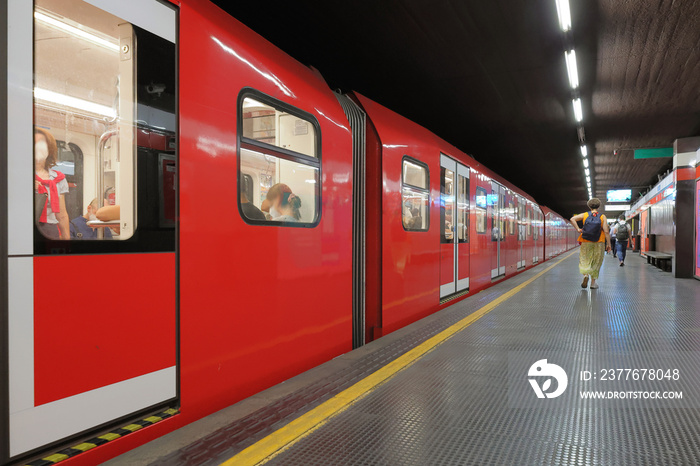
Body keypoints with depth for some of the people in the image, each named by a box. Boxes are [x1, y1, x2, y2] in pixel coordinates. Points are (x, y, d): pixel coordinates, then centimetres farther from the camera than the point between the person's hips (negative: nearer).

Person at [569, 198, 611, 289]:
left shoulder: (584, 215, 0)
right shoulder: (602, 217, -3)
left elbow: (572, 219, -11)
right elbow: (606, 232, -8)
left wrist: (578, 229, -7)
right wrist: (608, 244, -2)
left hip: (586, 242, 0)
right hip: (599, 244, 0)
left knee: (584, 259, 11)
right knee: (596, 262, 11)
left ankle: (585, 274, -17)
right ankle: (593, 282, 14)